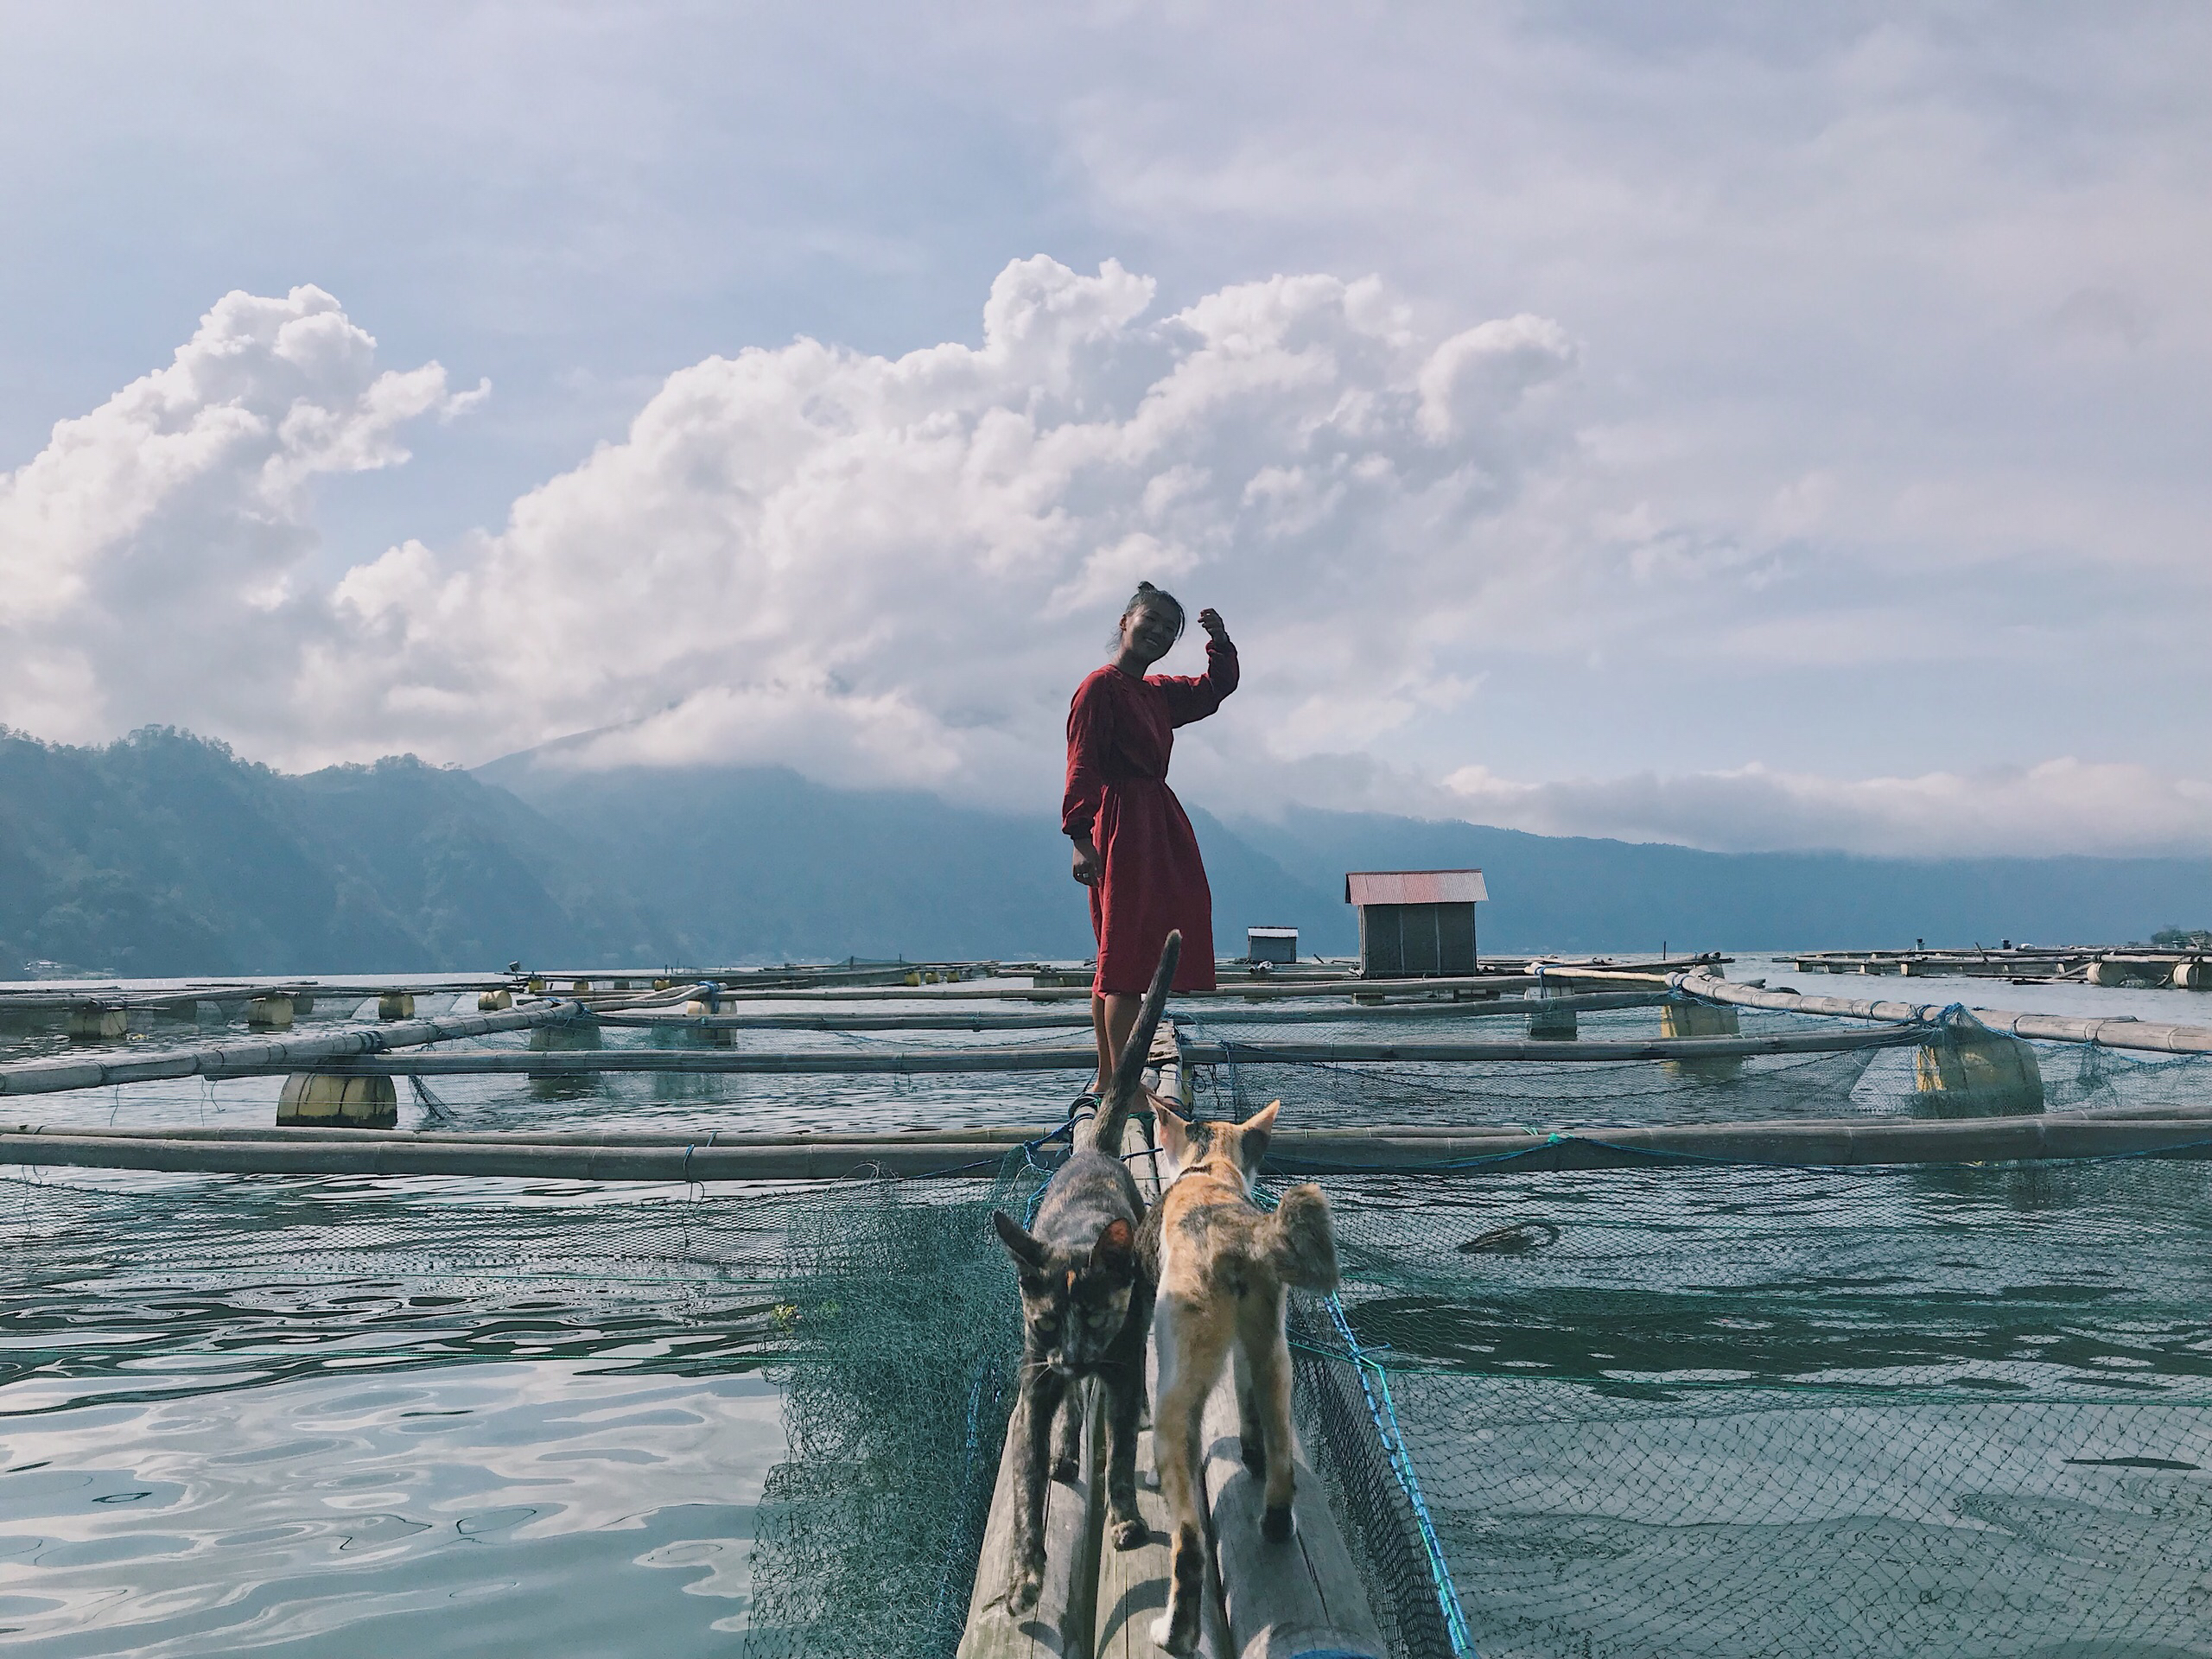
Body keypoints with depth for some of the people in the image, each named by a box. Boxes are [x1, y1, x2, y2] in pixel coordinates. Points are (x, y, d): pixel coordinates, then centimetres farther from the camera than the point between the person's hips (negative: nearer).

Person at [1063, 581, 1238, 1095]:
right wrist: (1080, 838, -23)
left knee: (1119, 960, 12)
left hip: (1158, 825, 10)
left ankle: (1107, 1079, 19)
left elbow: (1214, 688, 32)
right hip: (1120, 825, -10)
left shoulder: (1158, 692, 18)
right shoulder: (1101, 686, -8)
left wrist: (1220, 642, 14)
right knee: (1126, 957, -12)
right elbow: (1082, 766, -15)